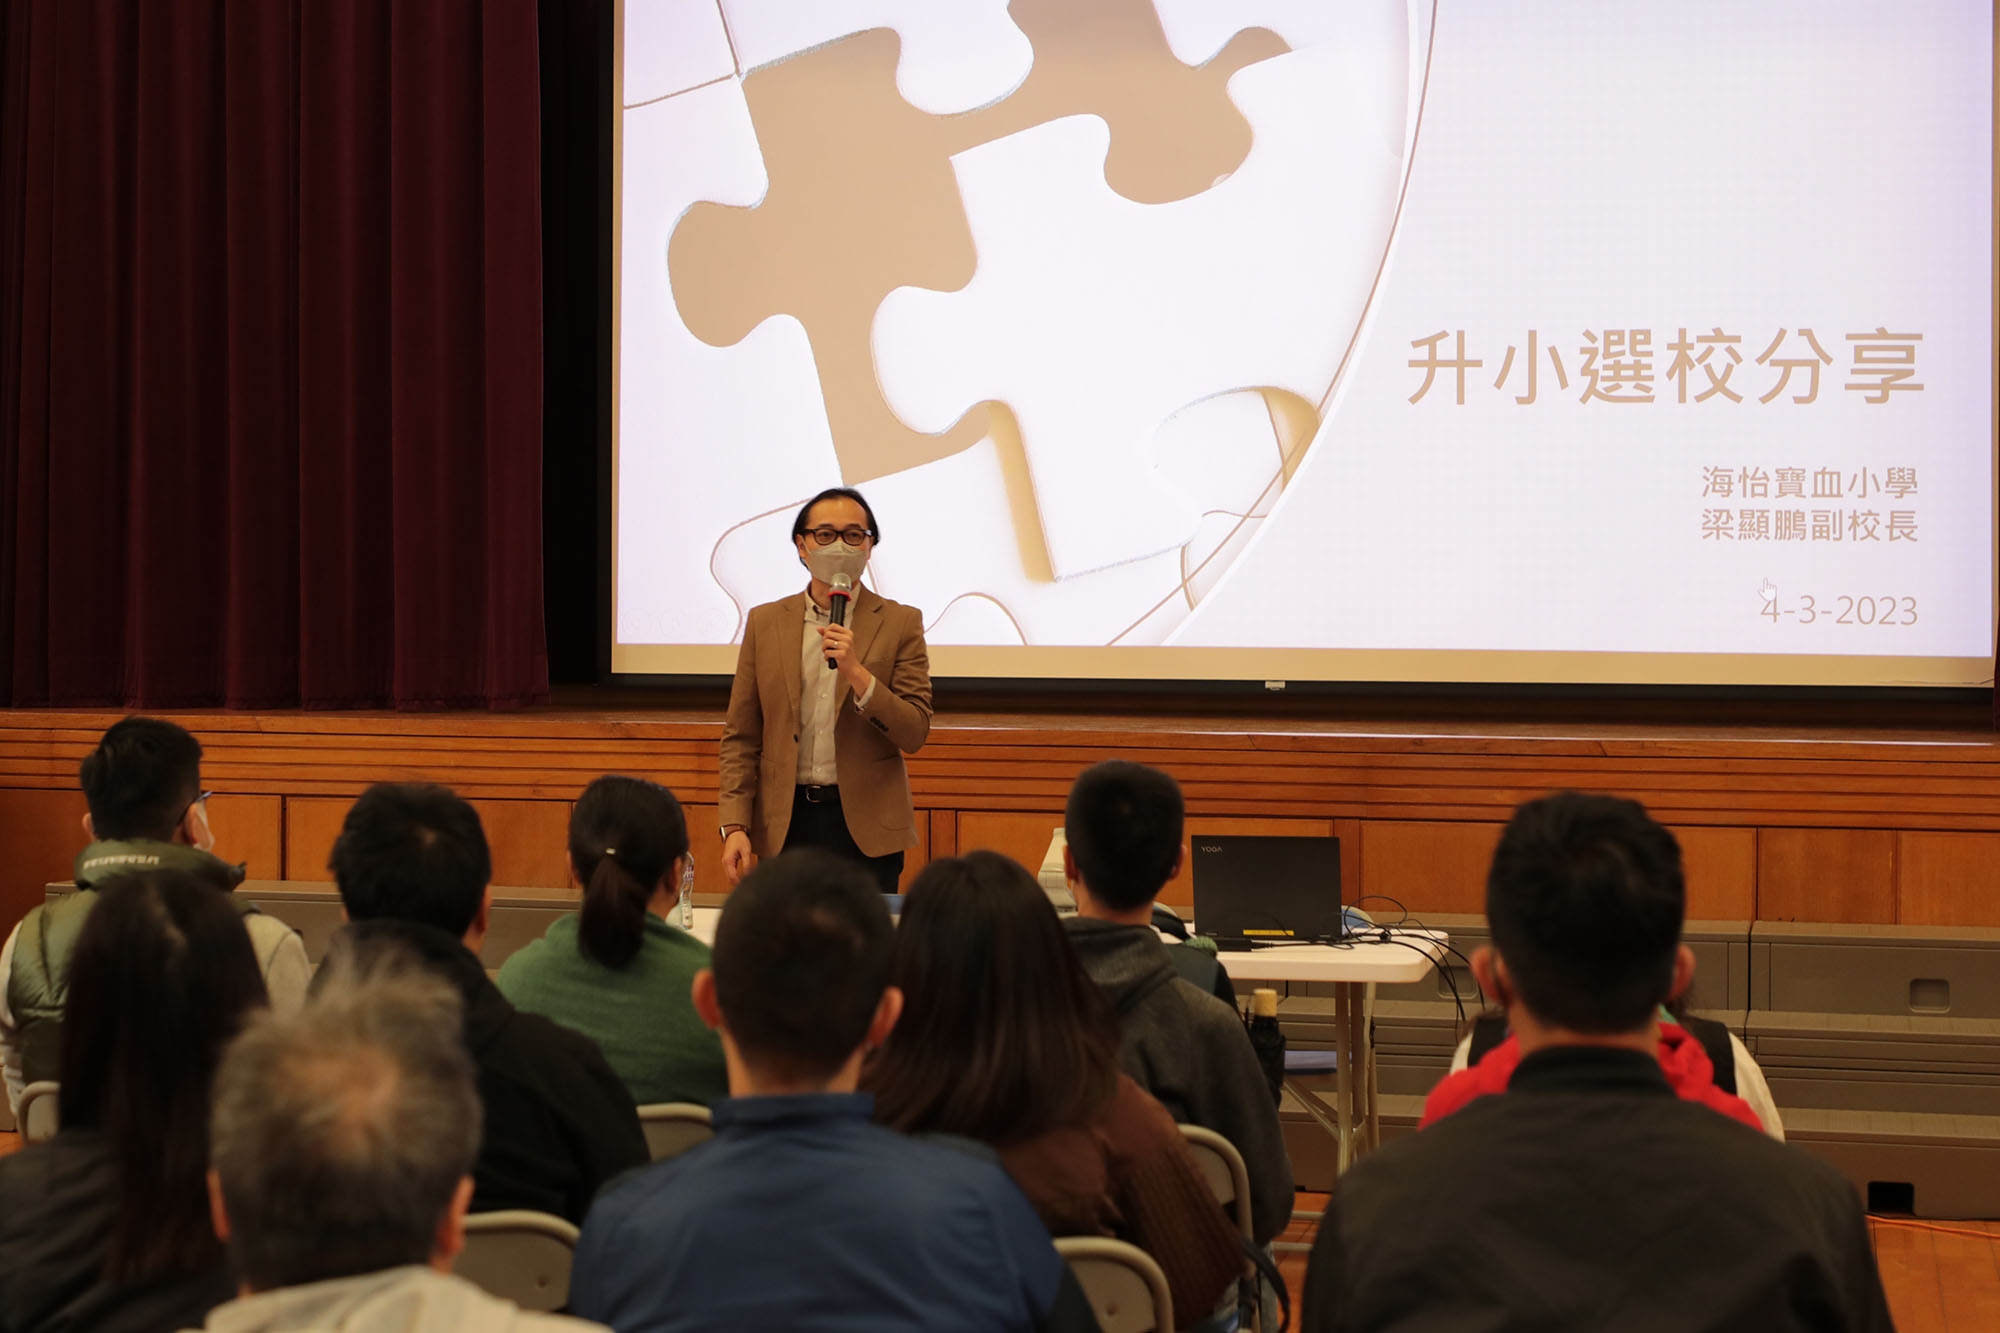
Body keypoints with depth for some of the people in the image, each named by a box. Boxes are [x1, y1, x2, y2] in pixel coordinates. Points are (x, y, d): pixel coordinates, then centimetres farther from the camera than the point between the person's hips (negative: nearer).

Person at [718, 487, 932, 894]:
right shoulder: (765, 622, 8)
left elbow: (914, 735, -4)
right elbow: (740, 736, 8)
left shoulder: (900, 623, 2)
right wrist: (735, 825, -3)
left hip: (867, 829, -2)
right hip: (785, 827, 2)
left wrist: (856, 672, -17)